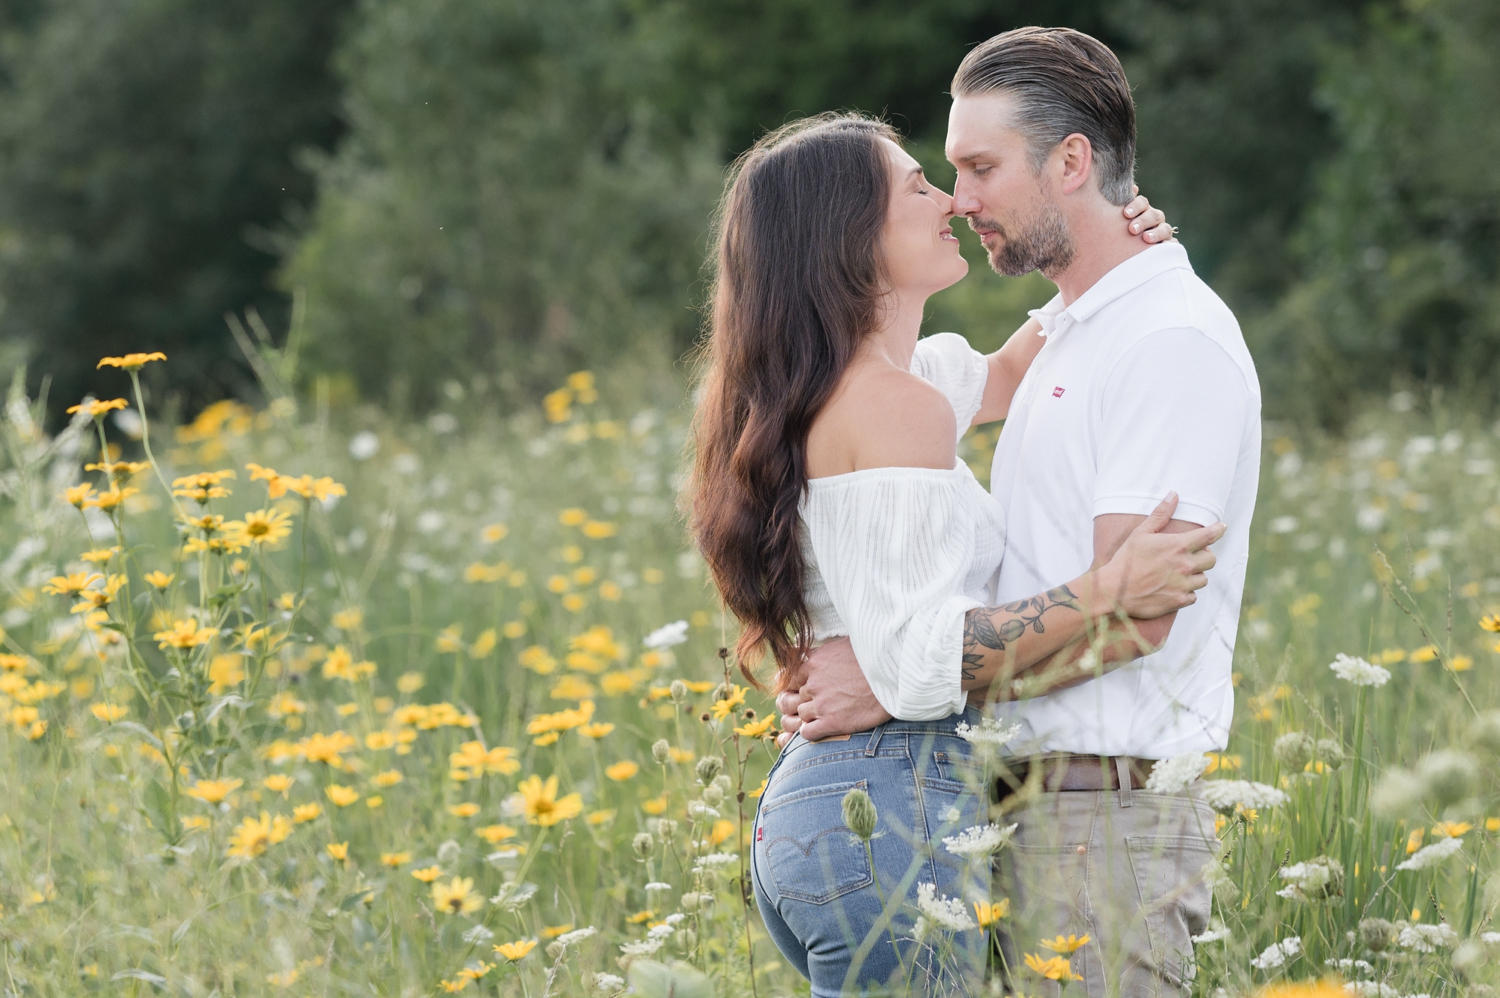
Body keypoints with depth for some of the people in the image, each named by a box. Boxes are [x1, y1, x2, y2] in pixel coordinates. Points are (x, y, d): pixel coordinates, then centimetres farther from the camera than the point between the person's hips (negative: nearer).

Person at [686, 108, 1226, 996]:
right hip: (896, 814, -10)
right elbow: (921, 662, -21)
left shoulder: (827, 390, 14)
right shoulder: (896, 405, -14)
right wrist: (1109, 589, -19)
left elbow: (1002, 376, 34)